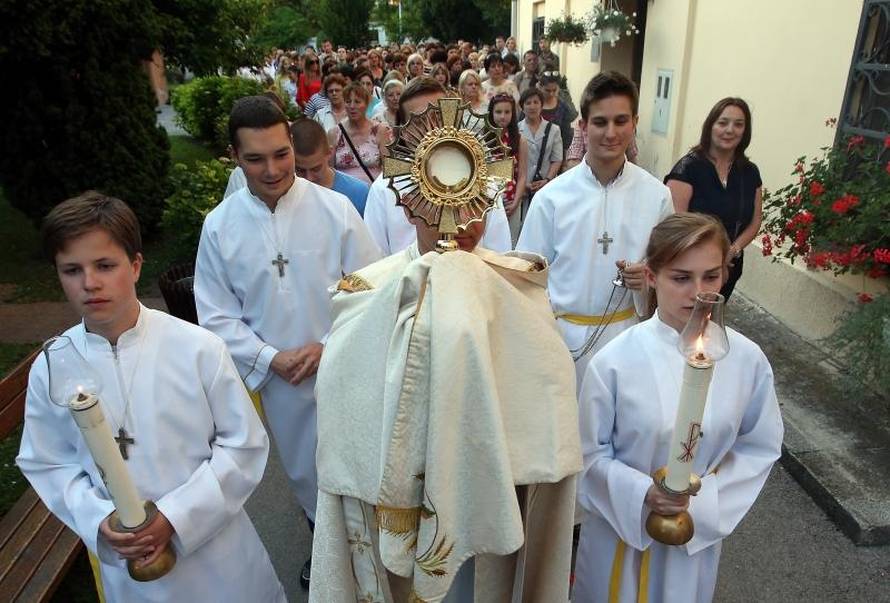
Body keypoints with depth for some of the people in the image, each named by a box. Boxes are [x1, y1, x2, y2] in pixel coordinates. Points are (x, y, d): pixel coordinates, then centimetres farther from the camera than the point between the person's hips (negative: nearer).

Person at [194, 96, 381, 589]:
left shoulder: (335, 209, -12)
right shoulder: (219, 225, -6)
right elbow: (217, 315, -1)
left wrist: (328, 346, -15)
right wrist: (271, 359, -12)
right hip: (278, 378, 2)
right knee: (304, 469, 22)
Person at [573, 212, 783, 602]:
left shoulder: (747, 359, -13)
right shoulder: (614, 361, -21)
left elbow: (761, 446, -1)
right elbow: (592, 453, -11)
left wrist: (705, 498, -12)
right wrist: (643, 493, -25)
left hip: (700, 530, 2)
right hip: (621, 522, -2)